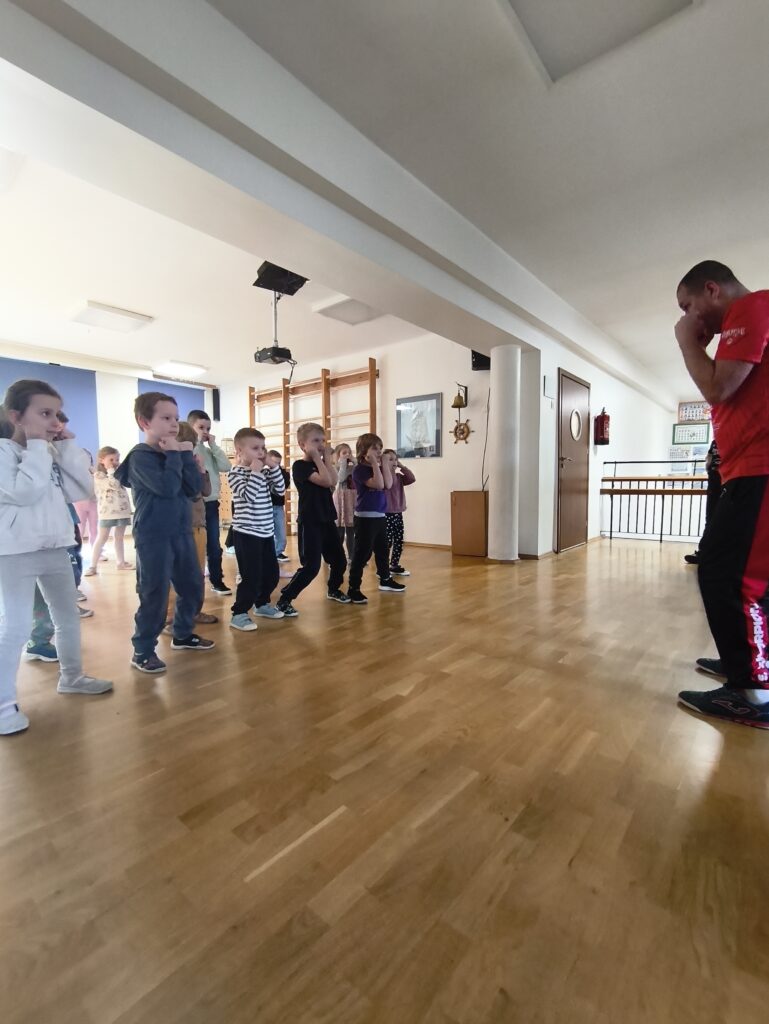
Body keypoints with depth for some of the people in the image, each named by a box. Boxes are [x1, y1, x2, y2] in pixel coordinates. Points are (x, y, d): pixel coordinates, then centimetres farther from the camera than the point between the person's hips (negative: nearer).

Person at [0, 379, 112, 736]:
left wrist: (67, 447, -3)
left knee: (69, 618, 15)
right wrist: (36, 447, -19)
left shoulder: (53, 453, 8)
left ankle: (71, 676, 33)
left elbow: (82, 490, 1)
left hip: (56, 548, 7)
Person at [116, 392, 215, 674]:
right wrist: (174, 455, -15)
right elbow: (167, 487, -26)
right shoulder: (140, 456, -10)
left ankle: (183, 635, 33)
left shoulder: (174, 453, 12)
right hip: (153, 538, -8)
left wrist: (185, 455, -6)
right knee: (154, 595, -2)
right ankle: (143, 652, 13)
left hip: (181, 533, 8)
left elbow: (194, 488, 0)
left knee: (193, 587, 15)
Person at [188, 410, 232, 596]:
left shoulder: (210, 450, 9)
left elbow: (226, 467, -2)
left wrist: (213, 445, -3)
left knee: (214, 546, 12)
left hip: (211, 503, 5)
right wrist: (197, 442, -15)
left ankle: (216, 580, 23)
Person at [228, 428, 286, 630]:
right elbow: (248, 496, -22)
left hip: (266, 532, 8)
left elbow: (280, 489, 3)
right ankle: (239, 613, 10)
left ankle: (262, 604, 35)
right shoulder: (236, 472, -9)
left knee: (272, 573, 15)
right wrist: (255, 471, -19)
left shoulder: (264, 472, 11)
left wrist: (273, 466, -4)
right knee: (251, 577, -6)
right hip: (246, 534, -7)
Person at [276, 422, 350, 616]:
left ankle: (333, 590, 40)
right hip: (309, 522, -8)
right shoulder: (300, 466, -11)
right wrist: (317, 457, -16)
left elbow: (334, 481, -5)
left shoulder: (320, 463, 14)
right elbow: (326, 481, -22)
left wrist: (327, 458, -3)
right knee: (311, 566, -11)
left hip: (327, 520, 8)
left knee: (339, 560, 15)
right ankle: (284, 600, 1)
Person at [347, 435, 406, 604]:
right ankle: (353, 588, 0)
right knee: (363, 552, -7)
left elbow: (388, 485, -3)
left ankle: (385, 580, 37)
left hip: (379, 516, 8)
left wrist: (385, 464, -3)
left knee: (382, 550, 19)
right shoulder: (359, 470, -12)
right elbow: (379, 484, -24)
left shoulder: (378, 469, 13)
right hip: (365, 517, -8)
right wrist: (375, 463, -20)